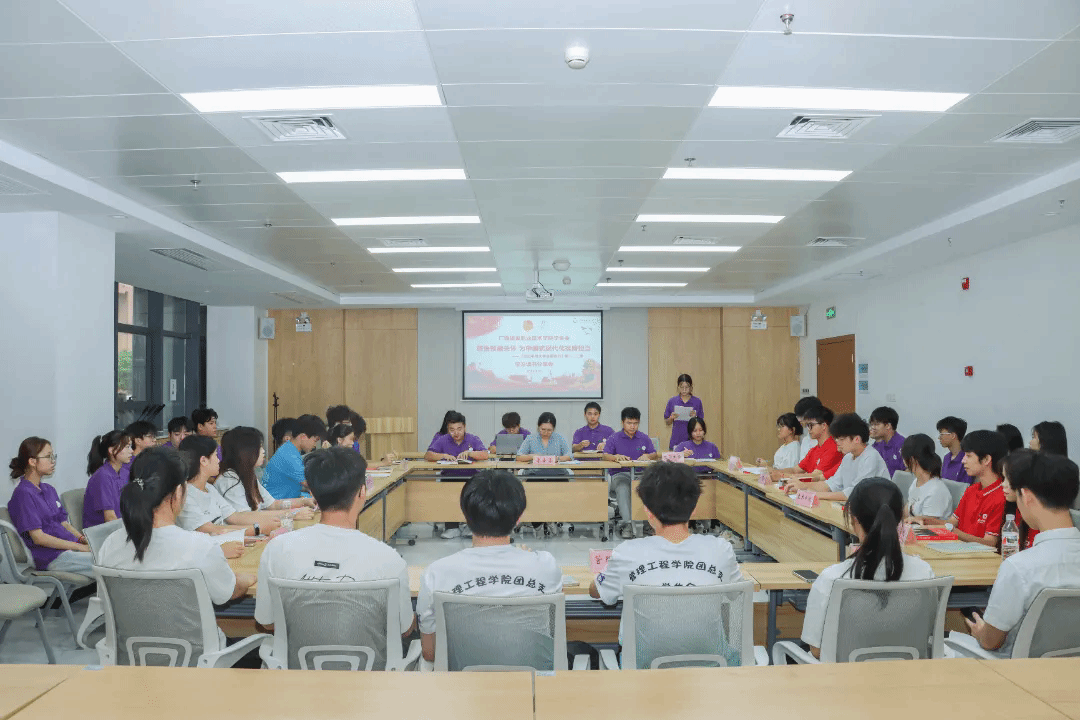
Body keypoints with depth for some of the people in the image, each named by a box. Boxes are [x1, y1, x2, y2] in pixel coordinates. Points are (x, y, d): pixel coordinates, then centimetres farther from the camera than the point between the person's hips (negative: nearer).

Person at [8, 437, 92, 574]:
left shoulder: (49, 490, 19)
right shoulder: (23, 494, -7)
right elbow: (38, 537, -13)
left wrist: (84, 539, 1)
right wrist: (80, 547, -15)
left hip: (73, 546, 8)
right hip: (52, 557, -8)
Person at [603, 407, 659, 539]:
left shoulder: (644, 438, 19)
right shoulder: (614, 438, 11)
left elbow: (655, 454, 14)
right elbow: (605, 455, -1)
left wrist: (647, 456, -10)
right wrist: (616, 457, -23)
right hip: (619, 474, -2)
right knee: (623, 488, -39)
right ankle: (627, 523, -45)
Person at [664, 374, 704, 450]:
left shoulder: (697, 401, 2)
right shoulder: (672, 401, 3)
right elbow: (667, 423, 8)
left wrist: (695, 417, -14)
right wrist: (671, 418, -12)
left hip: (692, 440, 0)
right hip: (676, 440, 1)